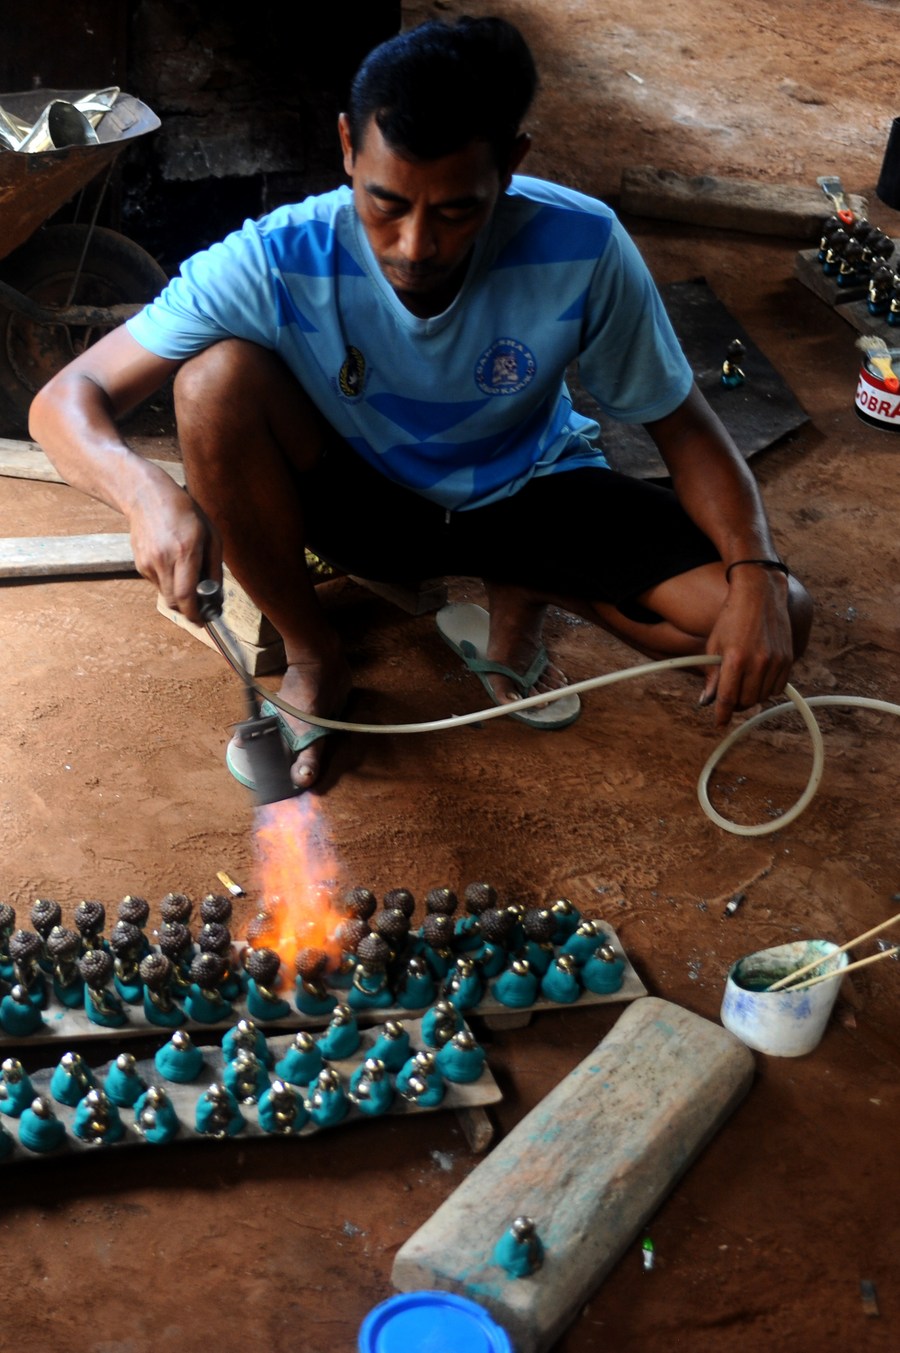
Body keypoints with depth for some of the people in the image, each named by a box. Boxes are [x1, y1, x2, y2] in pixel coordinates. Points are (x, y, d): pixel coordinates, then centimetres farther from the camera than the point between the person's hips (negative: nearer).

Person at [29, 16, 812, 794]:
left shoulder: (583, 252, -28)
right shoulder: (277, 262, -28)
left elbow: (682, 423, -14)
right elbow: (65, 401, -27)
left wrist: (755, 573, -32)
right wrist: (147, 491, -50)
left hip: (529, 494, 1)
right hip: (363, 499, 0)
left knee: (779, 623, -21)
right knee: (218, 377, -33)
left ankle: (523, 594, 6)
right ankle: (313, 657, -9)